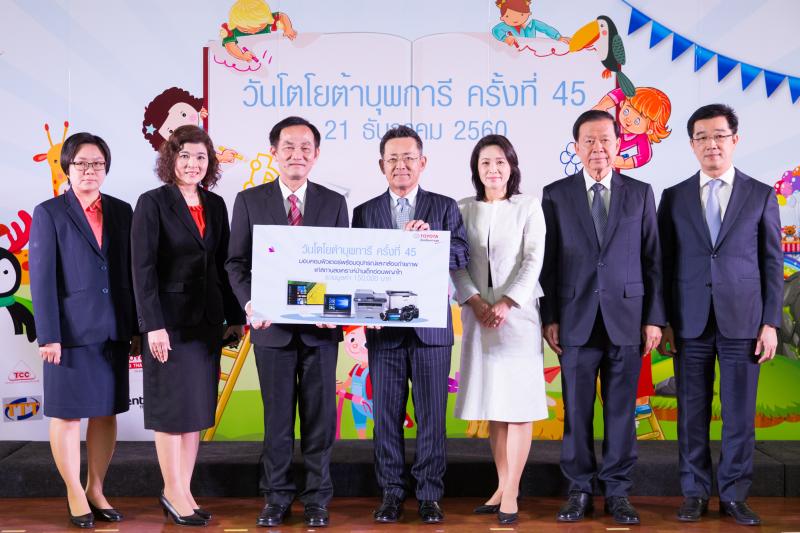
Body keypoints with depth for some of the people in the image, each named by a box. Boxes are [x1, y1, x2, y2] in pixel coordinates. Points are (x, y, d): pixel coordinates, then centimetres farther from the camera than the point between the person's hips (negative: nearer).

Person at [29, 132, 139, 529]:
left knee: (106, 412, 10)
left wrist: (136, 328, 8)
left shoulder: (121, 211, 9)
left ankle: (97, 490, 23)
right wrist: (49, 335, -12)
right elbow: (41, 278, -6)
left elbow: (131, 273, 10)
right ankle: (75, 495, 18)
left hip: (113, 332, 4)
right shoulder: (49, 213, -2)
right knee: (67, 414, 5)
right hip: (72, 332, -4)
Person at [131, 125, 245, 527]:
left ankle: (183, 491, 18)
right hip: (170, 320, -5)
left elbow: (223, 265, 11)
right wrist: (153, 325, -17)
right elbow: (142, 268, -11)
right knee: (173, 408, 2)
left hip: (206, 320, 6)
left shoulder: (215, 205, 9)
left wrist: (234, 317, 7)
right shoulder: (153, 203, -7)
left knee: (197, 408, 9)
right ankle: (173, 493, 14)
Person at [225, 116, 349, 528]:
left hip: (321, 326, 1)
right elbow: (236, 261, 2)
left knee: (320, 416, 7)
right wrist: (249, 303, -15)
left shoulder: (334, 203, 6)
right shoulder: (250, 201, 3)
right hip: (272, 325, 0)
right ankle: (276, 498, 21)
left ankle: (317, 499, 19)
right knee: (276, 416, 9)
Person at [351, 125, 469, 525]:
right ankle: (391, 494, 16)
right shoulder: (365, 213, 10)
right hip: (384, 330, 1)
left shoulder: (445, 208, 8)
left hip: (431, 327, -1)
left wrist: (430, 237, -21)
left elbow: (462, 256, -4)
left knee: (431, 416, 3)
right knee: (386, 416, 6)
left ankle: (429, 496, 13)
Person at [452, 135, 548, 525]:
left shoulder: (528, 206, 1)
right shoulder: (464, 209, 8)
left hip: (518, 314, -3)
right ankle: (501, 486, 16)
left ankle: (512, 492, 2)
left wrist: (506, 304, -17)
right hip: (478, 316, 3)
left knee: (519, 403, -2)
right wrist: (476, 302, -12)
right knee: (492, 403, 7)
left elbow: (533, 261, -6)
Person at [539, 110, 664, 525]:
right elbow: (547, 262, 4)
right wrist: (549, 317, -1)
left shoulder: (640, 193, 7)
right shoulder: (555, 195, 4)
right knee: (576, 411, 4)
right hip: (576, 320, 0)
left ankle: (617, 492, 17)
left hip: (626, 319, 1)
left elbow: (652, 259, 6)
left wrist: (654, 318, 2)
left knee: (621, 410, 6)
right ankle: (579, 490, 17)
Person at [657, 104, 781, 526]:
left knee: (740, 415, 3)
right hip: (690, 324, 1)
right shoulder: (673, 197, 7)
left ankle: (734, 496, 16)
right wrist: (662, 321, 1)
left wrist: (771, 323, -3)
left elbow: (772, 263, 4)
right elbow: (665, 264, 6)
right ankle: (695, 494, 17)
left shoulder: (761, 195, 5)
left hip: (742, 323, -1)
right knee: (692, 414, 6)